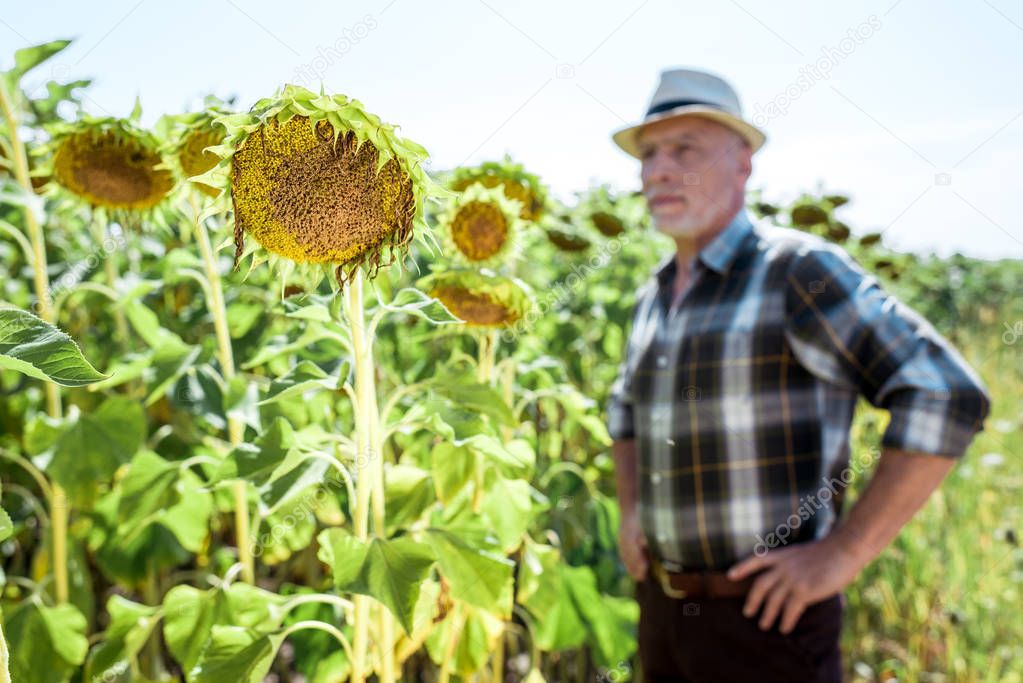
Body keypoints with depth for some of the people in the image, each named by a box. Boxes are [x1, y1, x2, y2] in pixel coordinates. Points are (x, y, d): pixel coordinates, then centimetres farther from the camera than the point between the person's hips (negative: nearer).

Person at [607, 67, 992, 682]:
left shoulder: (800, 270, -14)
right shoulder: (658, 295, 9)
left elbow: (949, 400, -21)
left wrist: (842, 555, -21)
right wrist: (631, 513, 13)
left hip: (768, 616, -7)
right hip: (665, 607, 7)